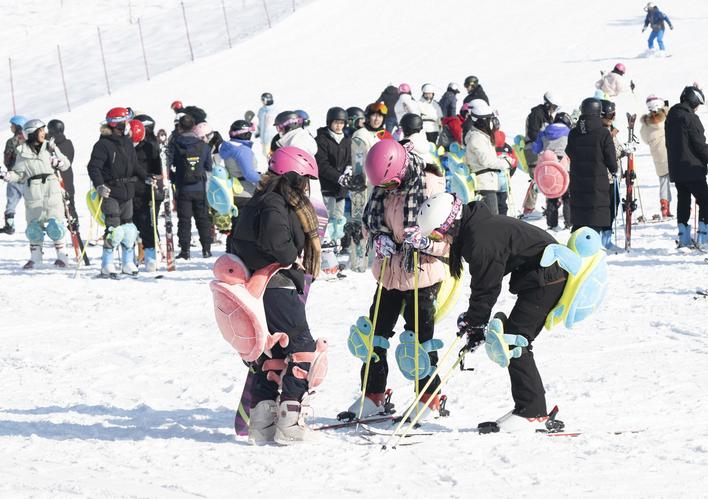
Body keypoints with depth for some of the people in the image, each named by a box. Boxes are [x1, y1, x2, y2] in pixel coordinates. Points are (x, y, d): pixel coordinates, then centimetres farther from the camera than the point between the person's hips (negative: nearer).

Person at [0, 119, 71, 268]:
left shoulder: (49, 147, 5)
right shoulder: (23, 152, 3)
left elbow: (65, 165, 9)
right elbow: (19, 174, 4)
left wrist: (56, 154, -8)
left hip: (52, 190, 0)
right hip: (33, 193, 0)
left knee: (55, 224, -4)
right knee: (34, 225, 4)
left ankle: (61, 255, 7)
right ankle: (35, 257, 15)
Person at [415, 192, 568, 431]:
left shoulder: (482, 240, -24)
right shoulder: (475, 226, 8)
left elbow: (486, 288, -18)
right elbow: (483, 284, 15)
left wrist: (474, 324, -6)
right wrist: (474, 321, 11)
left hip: (546, 280, -11)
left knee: (514, 340, -11)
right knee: (515, 339, 11)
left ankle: (532, 413, -10)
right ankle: (532, 409, 13)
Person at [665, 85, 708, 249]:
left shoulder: (671, 117, 11)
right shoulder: (690, 118, -15)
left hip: (675, 168, 8)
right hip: (692, 167, -8)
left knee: (683, 200, 13)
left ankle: (683, 238, 13)